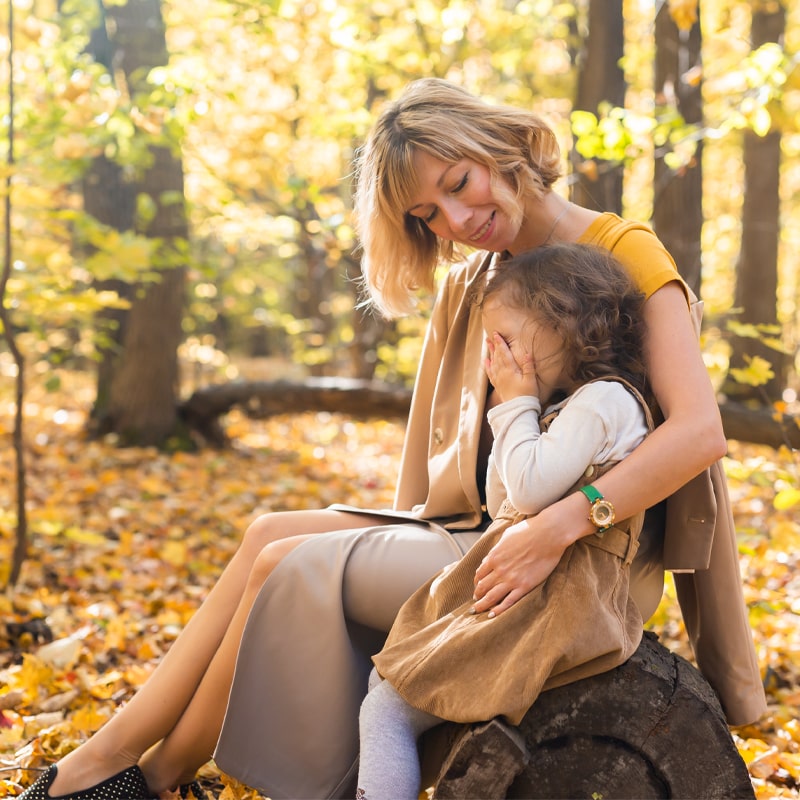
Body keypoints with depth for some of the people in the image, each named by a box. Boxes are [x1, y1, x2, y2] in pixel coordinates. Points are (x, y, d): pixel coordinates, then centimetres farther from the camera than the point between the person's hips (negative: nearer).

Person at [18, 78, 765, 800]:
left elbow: (700, 430, -22)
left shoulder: (625, 254, -10)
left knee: (292, 566, -11)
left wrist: (560, 525, -29)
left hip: (580, 561, -8)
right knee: (269, 536, -3)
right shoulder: (471, 285, 14)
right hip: (473, 528, 8)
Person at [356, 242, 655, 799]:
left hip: (555, 603, -11)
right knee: (383, 675, 10)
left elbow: (531, 490, -21)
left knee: (389, 708, -11)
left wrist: (518, 405, -7)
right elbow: (501, 505, 21)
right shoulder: (559, 409, 22)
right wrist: (514, 410, 14)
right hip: (523, 592, 11)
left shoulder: (605, 398, -10)